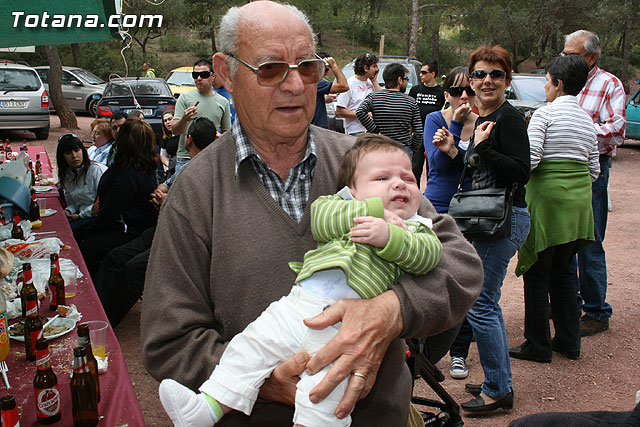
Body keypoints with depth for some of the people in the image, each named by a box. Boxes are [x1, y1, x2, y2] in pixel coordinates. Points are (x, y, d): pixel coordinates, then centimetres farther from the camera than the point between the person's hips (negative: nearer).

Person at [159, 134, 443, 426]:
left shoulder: (415, 228, 18)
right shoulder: (341, 204, 21)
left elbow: (429, 254, -1)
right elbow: (319, 218, 0)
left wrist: (388, 237, -15)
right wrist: (374, 211, -4)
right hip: (297, 302, 3)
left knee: (328, 375, -22)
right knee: (253, 345, 0)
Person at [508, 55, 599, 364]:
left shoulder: (544, 113, -9)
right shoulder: (587, 119, 11)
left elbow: (529, 160, -18)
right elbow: (594, 169, 12)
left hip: (548, 197, -7)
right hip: (579, 198, 7)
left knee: (537, 274, 2)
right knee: (564, 271, 17)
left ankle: (538, 346, 10)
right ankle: (569, 341, 24)